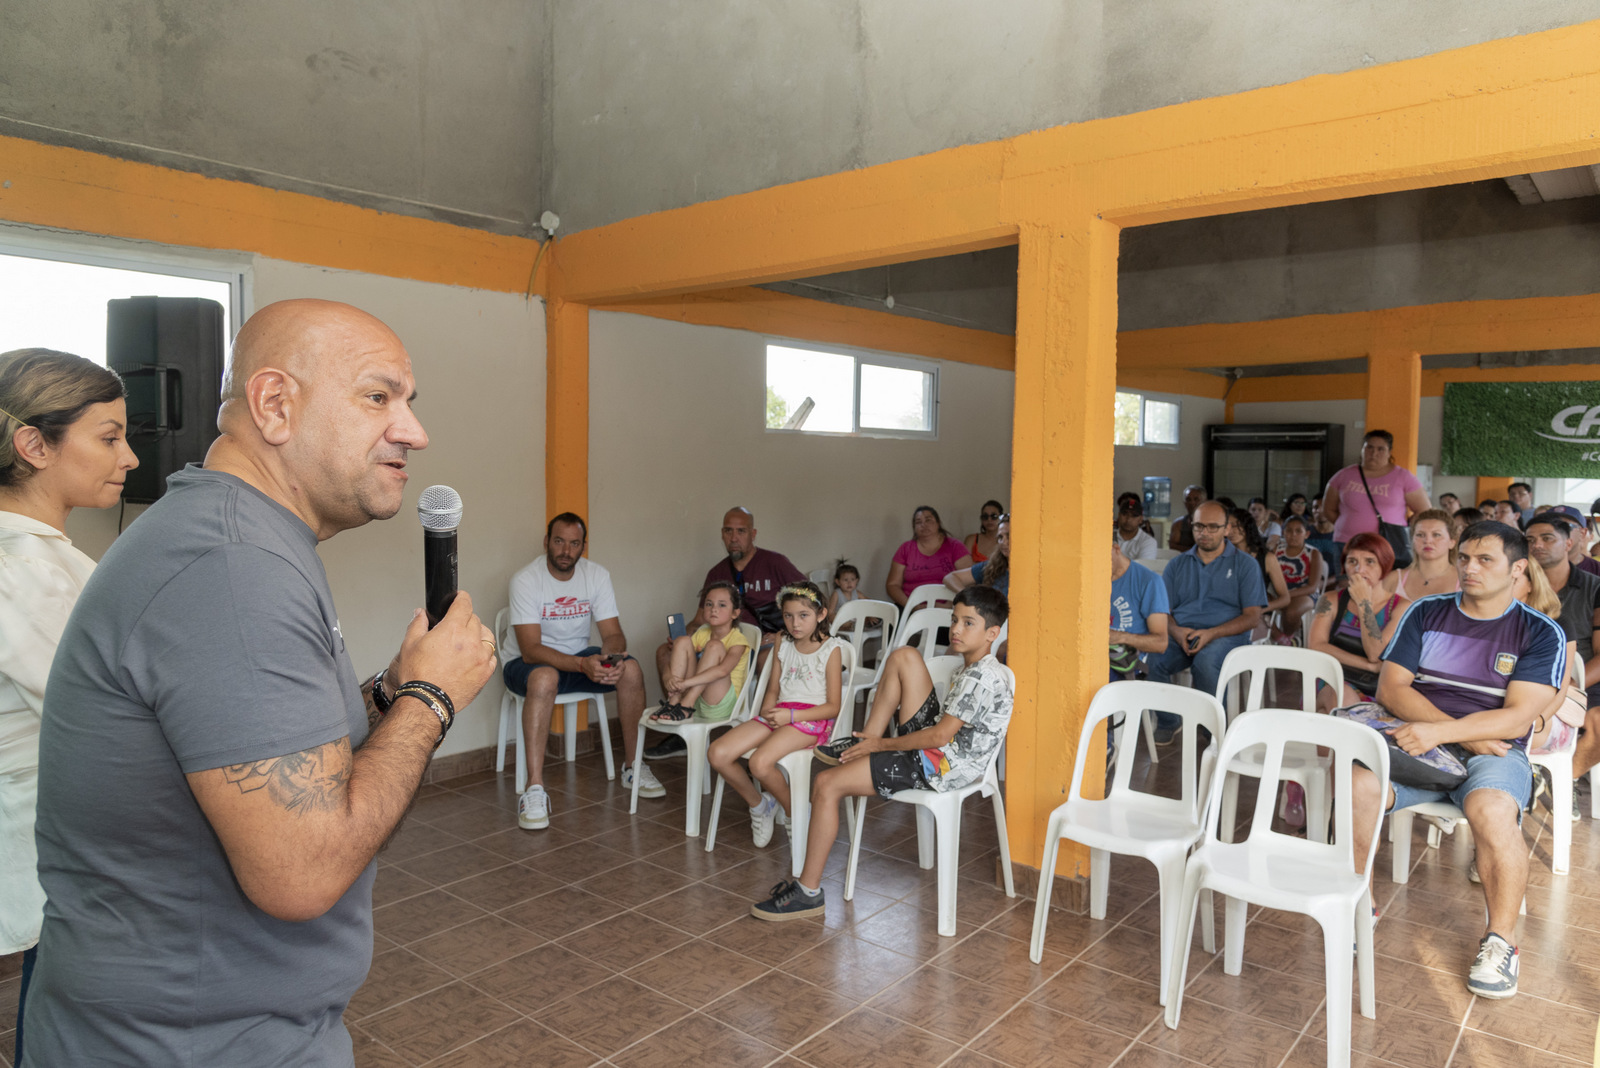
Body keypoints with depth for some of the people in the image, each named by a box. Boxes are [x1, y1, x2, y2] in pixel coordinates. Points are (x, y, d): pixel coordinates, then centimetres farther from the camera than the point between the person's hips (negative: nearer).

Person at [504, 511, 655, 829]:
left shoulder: (597, 575, -6)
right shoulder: (525, 580, -20)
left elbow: (613, 634, -8)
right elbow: (531, 649, -28)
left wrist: (611, 655, -33)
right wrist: (582, 665, -43)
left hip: (579, 657, 4)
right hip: (527, 663, -4)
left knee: (631, 669, -22)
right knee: (545, 678, -39)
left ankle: (634, 767, -5)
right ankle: (535, 789, -36)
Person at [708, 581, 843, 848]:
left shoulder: (831, 650, -2)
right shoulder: (783, 646, 16)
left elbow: (833, 706, -6)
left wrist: (791, 715, -17)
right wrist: (768, 710, -3)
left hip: (812, 719, -6)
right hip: (778, 715, 6)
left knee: (760, 762, -32)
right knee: (718, 754, -14)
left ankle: (795, 813, -4)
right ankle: (759, 804, 10)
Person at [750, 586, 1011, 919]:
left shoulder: (984, 677, -17)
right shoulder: (970, 669, 14)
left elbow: (940, 735, -21)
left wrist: (882, 744, -11)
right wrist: (874, 740, 9)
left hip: (941, 766, -10)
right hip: (937, 746, 10)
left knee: (826, 785, -13)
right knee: (905, 657, 1)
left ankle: (808, 892, -2)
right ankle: (864, 740, 4)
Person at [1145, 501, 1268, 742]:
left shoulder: (1245, 564, 10)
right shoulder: (1178, 564, 19)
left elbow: (1252, 616, 2)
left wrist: (1212, 633, -13)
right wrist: (1176, 631, -11)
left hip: (1226, 635, -3)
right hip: (1180, 635, 3)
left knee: (1205, 662, -38)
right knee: (1151, 660, -30)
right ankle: (1167, 722, -6)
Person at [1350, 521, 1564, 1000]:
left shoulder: (1541, 633, 3)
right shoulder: (1425, 613, 9)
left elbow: (1518, 717, -9)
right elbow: (1391, 689, 2)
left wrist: (1438, 732, -24)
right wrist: (1464, 735, -10)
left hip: (1496, 751, -2)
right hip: (1420, 741, 2)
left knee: (1492, 811, -36)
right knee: (1356, 781, -28)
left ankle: (1500, 938, -13)